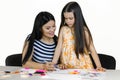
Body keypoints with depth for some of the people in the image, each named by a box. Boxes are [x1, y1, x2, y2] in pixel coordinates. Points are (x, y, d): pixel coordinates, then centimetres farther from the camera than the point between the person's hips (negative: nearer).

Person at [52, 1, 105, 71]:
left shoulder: (83, 31, -1)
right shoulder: (63, 29, 4)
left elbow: (92, 49, 0)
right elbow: (59, 47, 2)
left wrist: (99, 66, -9)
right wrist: (53, 64, -7)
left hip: (83, 66, -1)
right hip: (67, 67, 2)